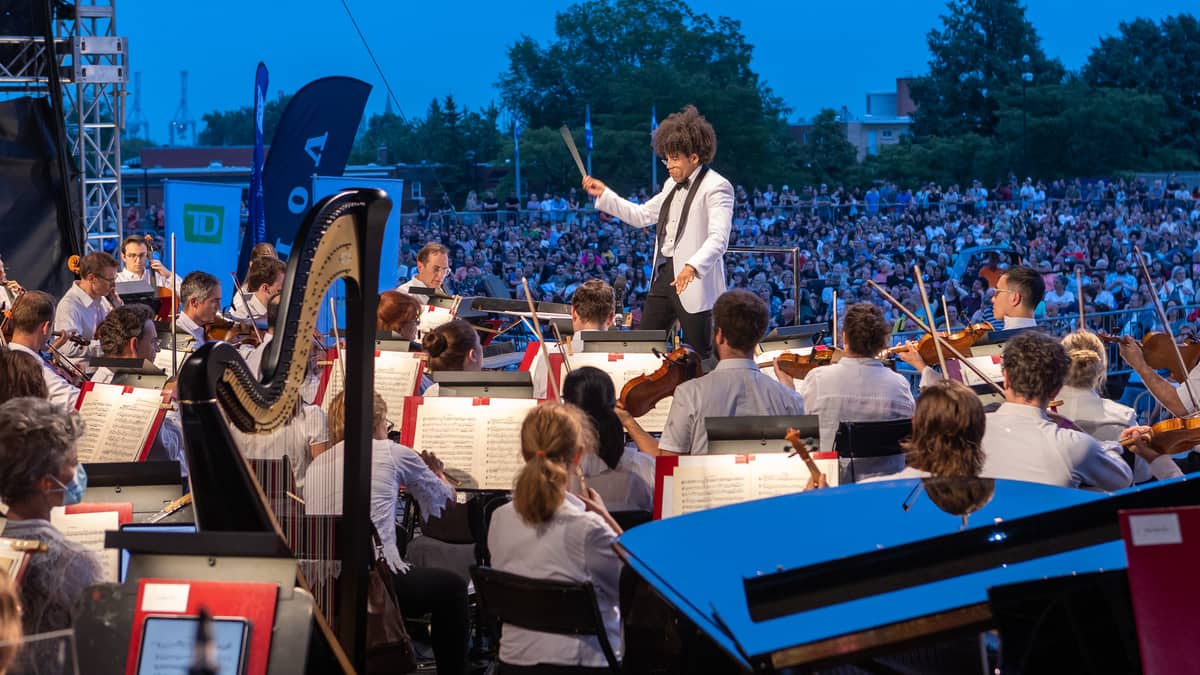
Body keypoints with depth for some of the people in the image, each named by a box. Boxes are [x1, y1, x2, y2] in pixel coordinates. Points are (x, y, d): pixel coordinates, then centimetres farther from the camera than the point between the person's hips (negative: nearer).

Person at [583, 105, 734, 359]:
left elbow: (718, 238, -24)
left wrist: (692, 267, -40)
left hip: (694, 282, -9)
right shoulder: (672, 185, 17)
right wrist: (604, 195, 19)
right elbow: (641, 215, 27)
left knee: (699, 356, -4)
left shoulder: (716, 187, -12)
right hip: (663, 275, 9)